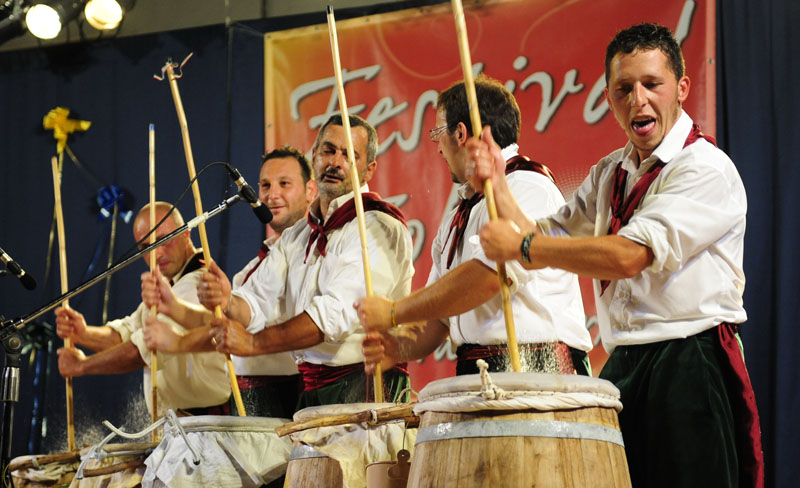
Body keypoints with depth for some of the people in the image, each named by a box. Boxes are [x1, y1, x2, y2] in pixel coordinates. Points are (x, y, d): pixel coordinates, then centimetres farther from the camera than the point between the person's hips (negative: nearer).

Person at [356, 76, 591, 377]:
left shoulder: (528, 187, -5)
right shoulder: (457, 218, 23)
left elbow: (489, 275, -18)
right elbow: (438, 314, 22)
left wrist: (393, 313, -11)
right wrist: (398, 349, 0)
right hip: (474, 373, 7)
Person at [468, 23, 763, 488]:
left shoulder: (707, 169, -11)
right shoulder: (608, 174, 16)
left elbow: (629, 255, -21)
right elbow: (547, 239, 15)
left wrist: (521, 247, -13)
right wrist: (498, 185, 0)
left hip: (688, 372, -7)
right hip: (621, 369, 7)